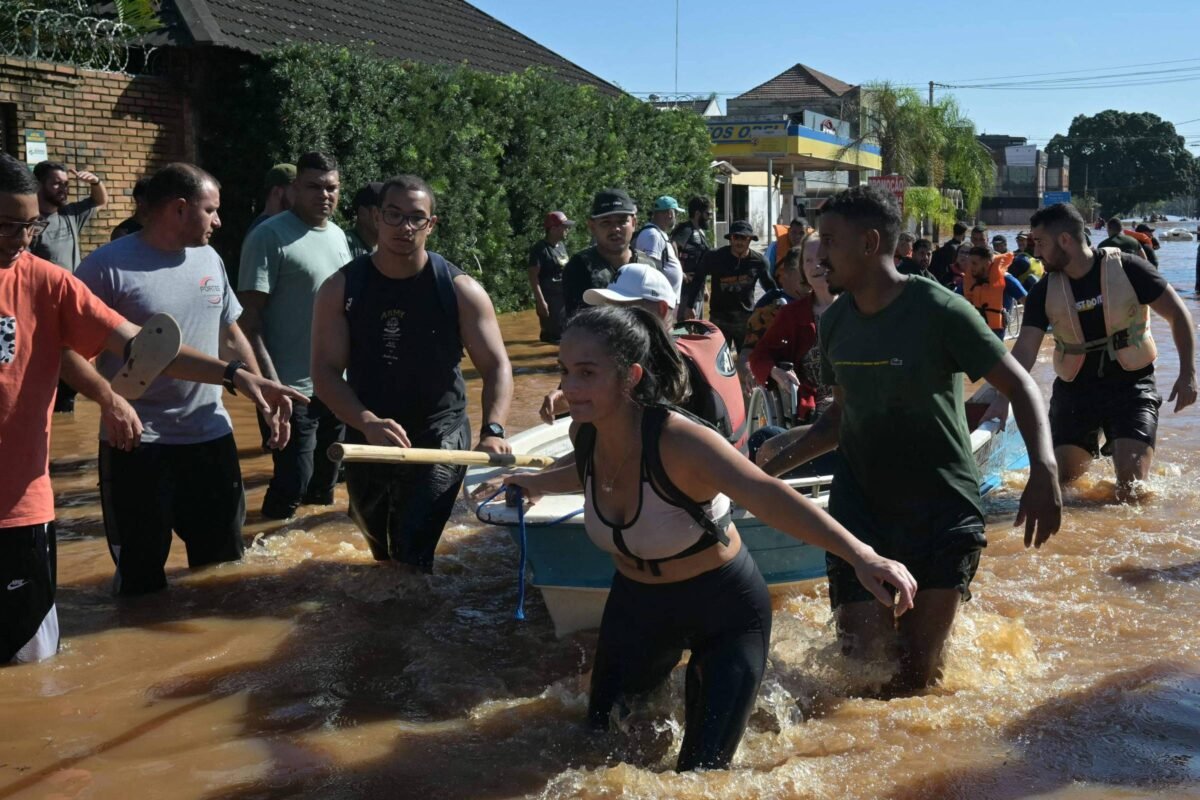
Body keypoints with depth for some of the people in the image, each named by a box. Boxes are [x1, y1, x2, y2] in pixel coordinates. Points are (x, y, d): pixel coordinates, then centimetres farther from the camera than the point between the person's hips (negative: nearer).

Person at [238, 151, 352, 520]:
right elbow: (249, 318, -15)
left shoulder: (338, 236, 11)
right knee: (291, 487, -6)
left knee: (325, 479, 18)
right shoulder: (269, 236, -11)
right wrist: (271, 383, -22)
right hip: (293, 390, -7)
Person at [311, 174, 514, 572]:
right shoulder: (340, 289, -8)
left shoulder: (460, 290, -10)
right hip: (366, 439, 3)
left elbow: (496, 365, -12)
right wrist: (368, 423, -30)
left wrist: (493, 430, -30)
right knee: (378, 549, 24)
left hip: (439, 438, -3)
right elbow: (326, 371, -12)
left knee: (413, 559, -17)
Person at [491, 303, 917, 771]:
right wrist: (536, 483, 29)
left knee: (702, 771, 0)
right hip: (637, 604, 6)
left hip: (723, 610, -6)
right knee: (602, 736, 21)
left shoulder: (677, 442, -35)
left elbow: (767, 496, -50)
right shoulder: (585, 433, -14)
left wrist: (860, 556, -64)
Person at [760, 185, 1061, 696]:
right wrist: (772, 467, 9)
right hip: (860, 507, 4)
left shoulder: (940, 311, -13)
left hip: (941, 509, -4)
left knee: (917, 672, 0)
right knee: (863, 662, -1)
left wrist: (1044, 471, -25)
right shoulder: (834, 322, 5)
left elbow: (1019, 386, -10)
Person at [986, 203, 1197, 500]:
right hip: (1075, 390, 3)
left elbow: (1178, 314, -6)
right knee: (1060, 482, 2)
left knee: (1132, 482, -15)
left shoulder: (1127, 269, -13)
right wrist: (1003, 398, -22)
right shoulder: (1045, 291, -4)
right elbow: (1025, 350, -8)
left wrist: (1188, 374, -12)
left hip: (1131, 385, -3)